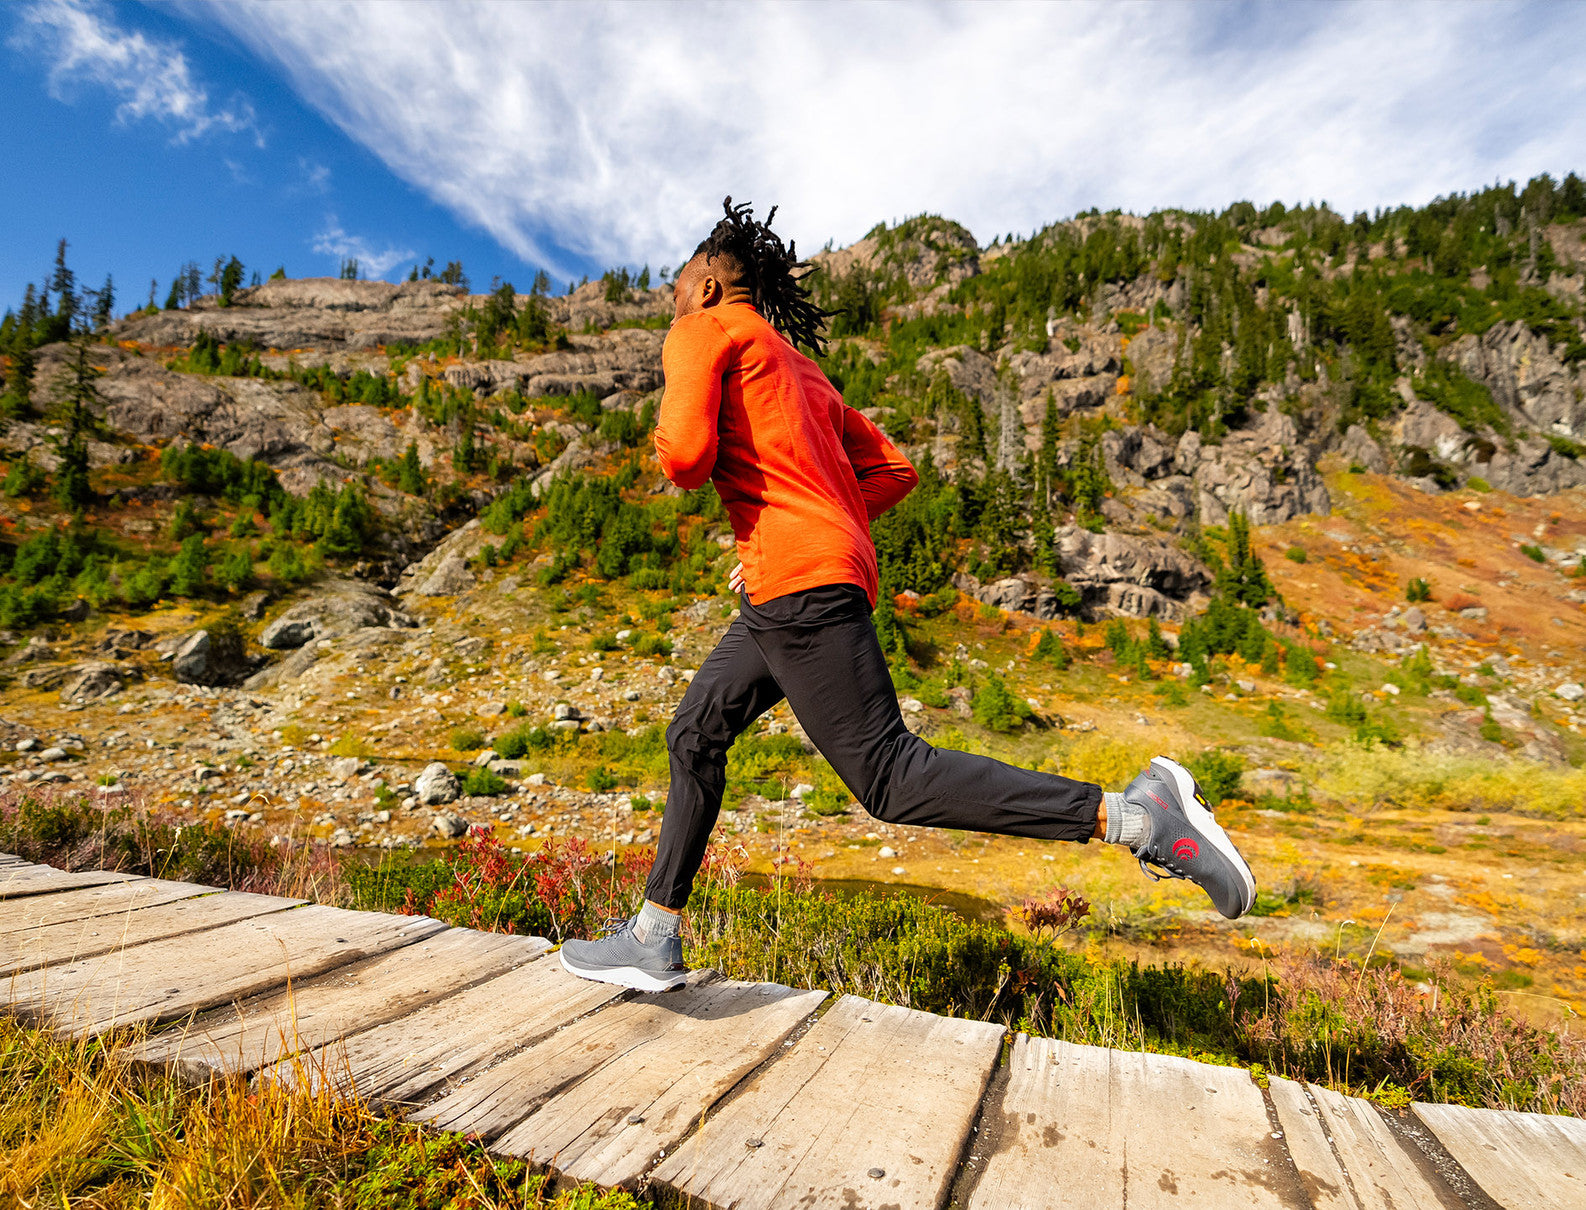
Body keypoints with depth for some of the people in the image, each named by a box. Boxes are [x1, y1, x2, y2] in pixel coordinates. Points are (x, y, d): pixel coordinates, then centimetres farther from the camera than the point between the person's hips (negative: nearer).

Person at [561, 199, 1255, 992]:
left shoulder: (704, 332, 4)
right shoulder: (801, 371, 28)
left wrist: (679, 460, 9)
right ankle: (654, 940, 24)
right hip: (835, 571, 10)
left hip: (796, 584, -10)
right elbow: (893, 471, 23)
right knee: (695, 736, 15)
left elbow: (684, 454, -15)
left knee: (892, 781, -10)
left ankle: (1132, 815, -10)